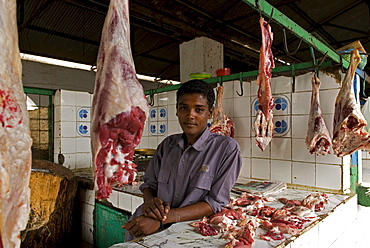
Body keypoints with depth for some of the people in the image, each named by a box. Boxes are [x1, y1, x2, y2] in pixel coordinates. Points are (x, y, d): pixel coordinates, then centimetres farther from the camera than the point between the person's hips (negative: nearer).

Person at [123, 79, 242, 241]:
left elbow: (215, 203, -12)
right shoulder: (167, 144, 7)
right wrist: (150, 202, -12)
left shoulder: (227, 148, -9)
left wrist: (163, 219, -20)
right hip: (156, 226, 4)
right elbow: (149, 184, 12)